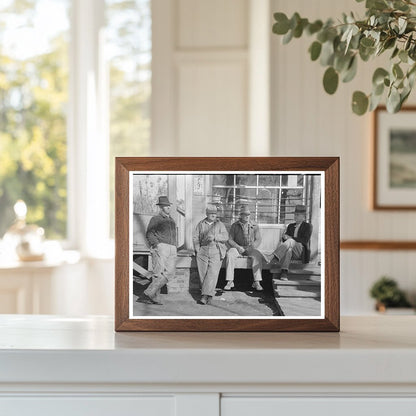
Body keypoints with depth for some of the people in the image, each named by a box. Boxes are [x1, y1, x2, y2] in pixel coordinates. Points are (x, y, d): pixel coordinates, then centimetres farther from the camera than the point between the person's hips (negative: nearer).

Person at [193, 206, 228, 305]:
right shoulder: (201, 224, 11)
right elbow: (196, 238, 10)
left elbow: (225, 237, -6)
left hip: (216, 252, -2)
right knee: (203, 274, -3)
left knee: (212, 273, -14)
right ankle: (210, 295, 7)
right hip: (203, 252, 2)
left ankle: (205, 295, -18)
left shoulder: (220, 225, 5)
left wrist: (214, 237, -22)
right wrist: (197, 251, 0)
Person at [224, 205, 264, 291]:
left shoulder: (254, 226, 3)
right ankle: (230, 282, -30)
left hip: (250, 248, 0)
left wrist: (253, 247, -20)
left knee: (258, 256, -32)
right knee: (229, 255, -33)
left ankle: (256, 282, -32)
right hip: (237, 247, 0)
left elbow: (258, 239, 1)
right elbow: (230, 239, 0)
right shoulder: (235, 226, 2)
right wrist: (238, 247, -16)